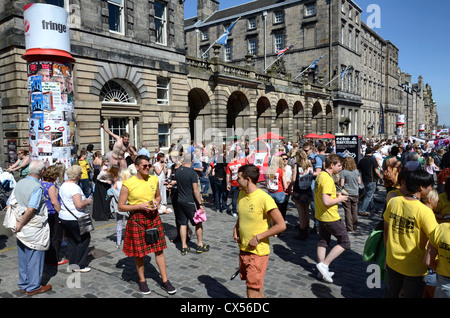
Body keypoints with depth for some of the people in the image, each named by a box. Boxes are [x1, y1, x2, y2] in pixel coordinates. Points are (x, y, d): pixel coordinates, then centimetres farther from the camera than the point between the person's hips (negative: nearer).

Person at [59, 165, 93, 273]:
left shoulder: (63, 185, 11)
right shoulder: (74, 187, -20)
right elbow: (79, 205, -27)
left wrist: (84, 200, 19)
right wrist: (87, 201, -8)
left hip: (64, 218, 9)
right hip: (74, 219, -9)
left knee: (71, 241, 16)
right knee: (84, 239, 4)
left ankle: (72, 264, 23)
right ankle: (80, 265, 7)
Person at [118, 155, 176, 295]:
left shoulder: (154, 179, 3)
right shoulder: (128, 184, -11)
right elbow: (121, 207, -8)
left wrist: (157, 202, -5)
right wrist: (140, 206, -18)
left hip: (153, 217, 4)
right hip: (136, 219, -3)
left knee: (159, 249, 7)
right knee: (138, 252, 8)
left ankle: (165, 281, 19)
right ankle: (142, 281, 29)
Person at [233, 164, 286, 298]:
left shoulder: (264, 199, -21)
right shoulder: (242, 194, 2)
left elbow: (281, 225, -19)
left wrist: (258, 237, -18)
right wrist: (236, 228, 2)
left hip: (258, 252, -7)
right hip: (243, 249, 7)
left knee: (252, 292, -3)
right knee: (256, 288, 20)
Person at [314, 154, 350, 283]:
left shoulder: (320, 176, 8)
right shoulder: (328, 179, -23)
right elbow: (326, 202, -29)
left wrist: (335, 196, 10)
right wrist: (339, 199, -13)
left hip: (321, 216, 10)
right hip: (331, 218, -10)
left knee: (323, 242, 16)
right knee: (344, 242, 4)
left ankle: (323, 271, 26)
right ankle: (324, 264, 1)